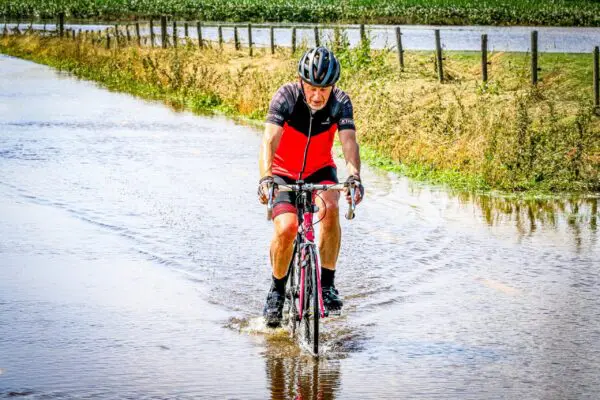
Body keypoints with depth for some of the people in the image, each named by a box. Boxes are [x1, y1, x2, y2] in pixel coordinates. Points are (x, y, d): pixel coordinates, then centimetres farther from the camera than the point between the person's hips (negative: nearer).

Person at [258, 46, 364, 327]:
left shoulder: (340, 102, -20)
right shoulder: (286, 96, -25)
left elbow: (349, 141, -31)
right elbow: (269, 140, -35)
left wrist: (354, 176, -50)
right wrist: (265, 178, -52)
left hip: (320, 170, 1)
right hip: (284, 172, -1)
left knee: (330, 208, -30)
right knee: (286, 228, -23)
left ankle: (327, 284, -16)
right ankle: (277, 290, 2)